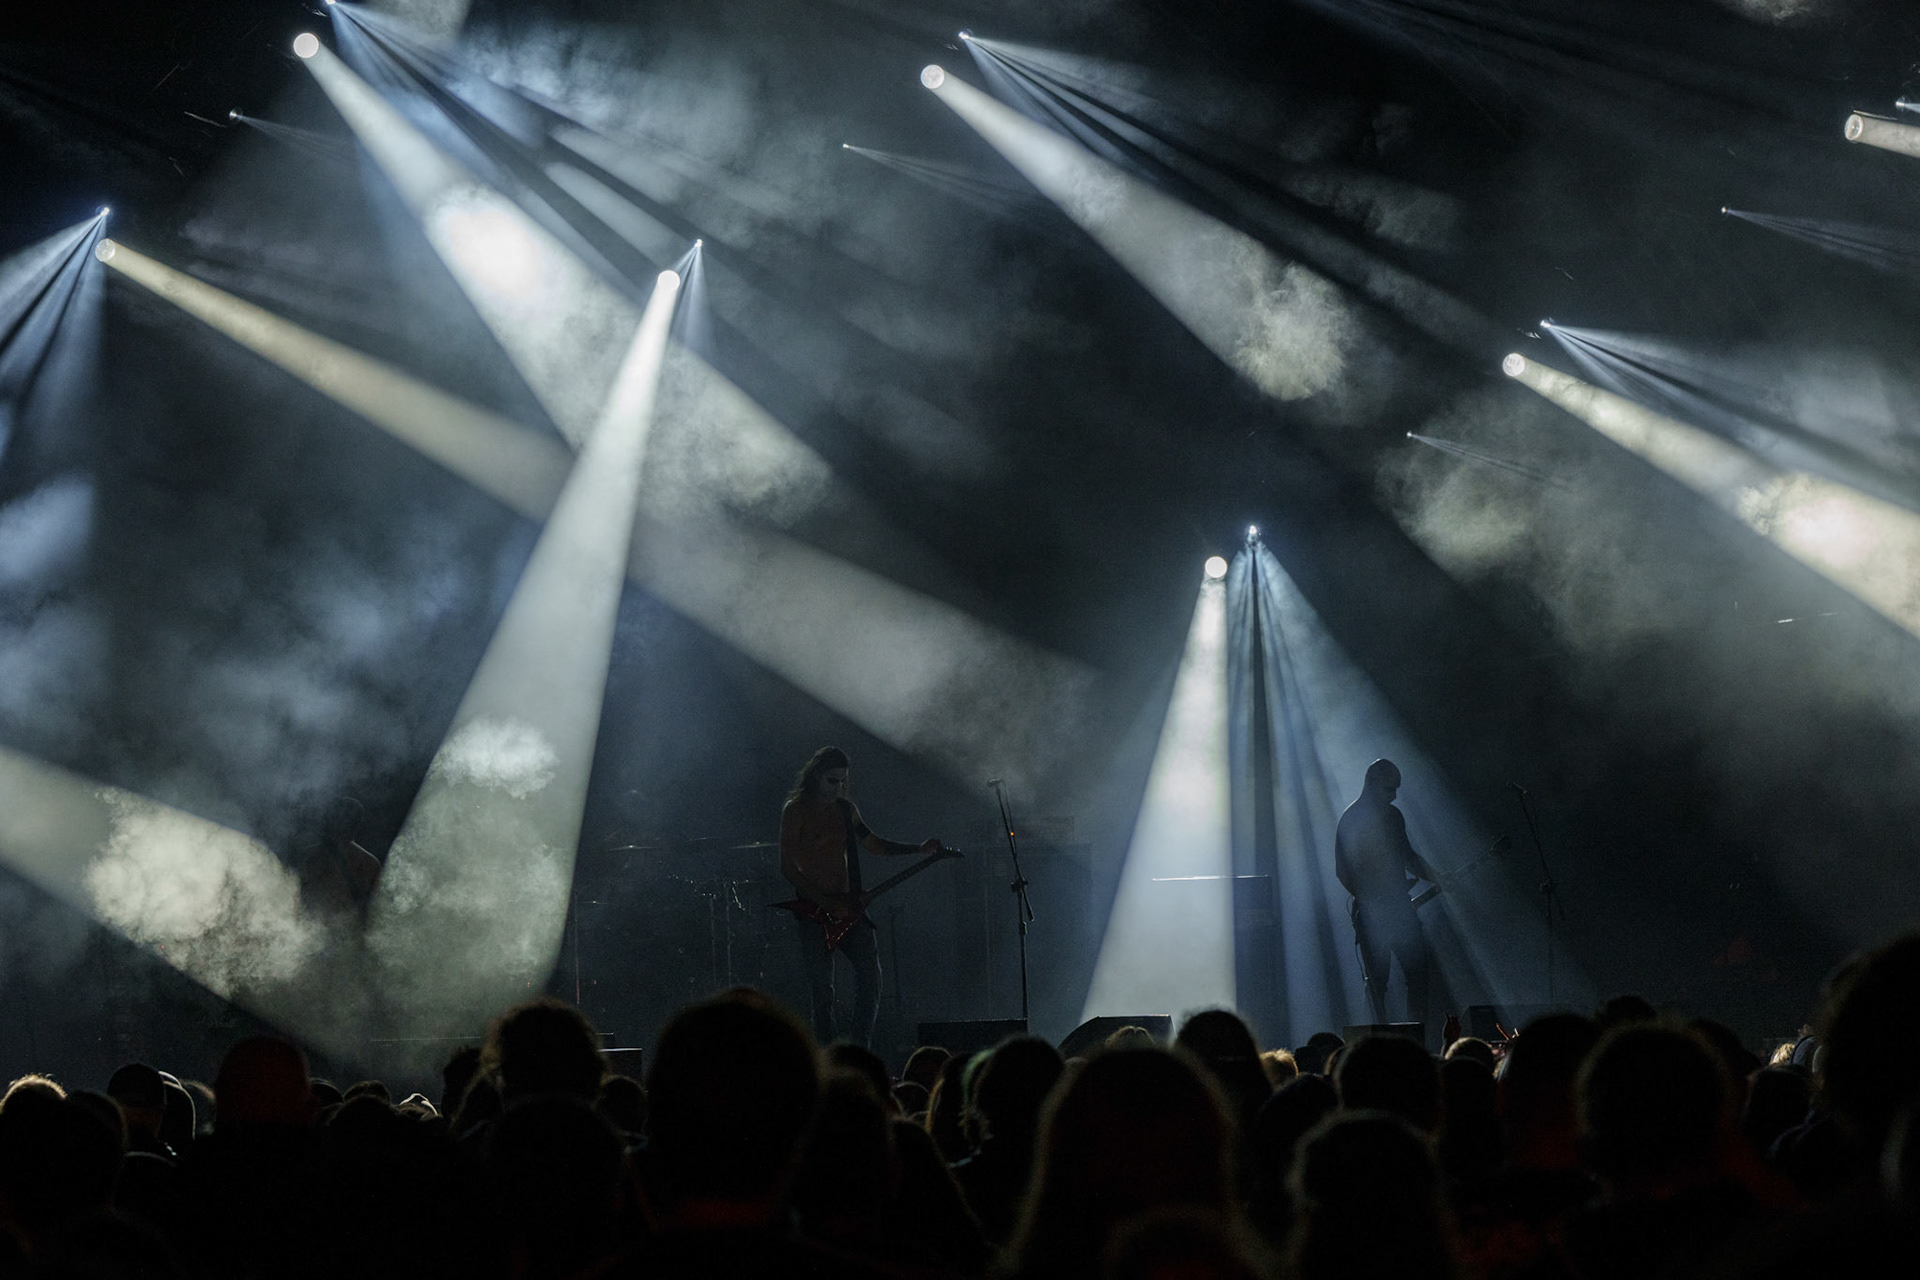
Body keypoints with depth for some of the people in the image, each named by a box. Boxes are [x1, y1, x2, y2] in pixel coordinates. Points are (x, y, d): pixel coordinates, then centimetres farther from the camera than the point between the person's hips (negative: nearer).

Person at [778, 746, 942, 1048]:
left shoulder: (845, 809, 13)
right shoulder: (796, 810, -5)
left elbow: (874, 844, 21)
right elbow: (788, 868, -9)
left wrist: (919, 849, 8)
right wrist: (826, 904, -15)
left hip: (847, 906, 6)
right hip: (813, 910, -5)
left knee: (870, 973, -7)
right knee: (822, 989, -5)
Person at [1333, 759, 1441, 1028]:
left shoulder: (1393, 815, 13)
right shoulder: (1352, 820, -7)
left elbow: (1406, 855, 24)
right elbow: (1342, 870, -8)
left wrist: (1434, 877, 10)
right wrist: (1370, 902, -11)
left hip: (1399, 906, 6)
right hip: (1370, 913, -6)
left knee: (1417, 970, 1)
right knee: (1377, 978, -3)